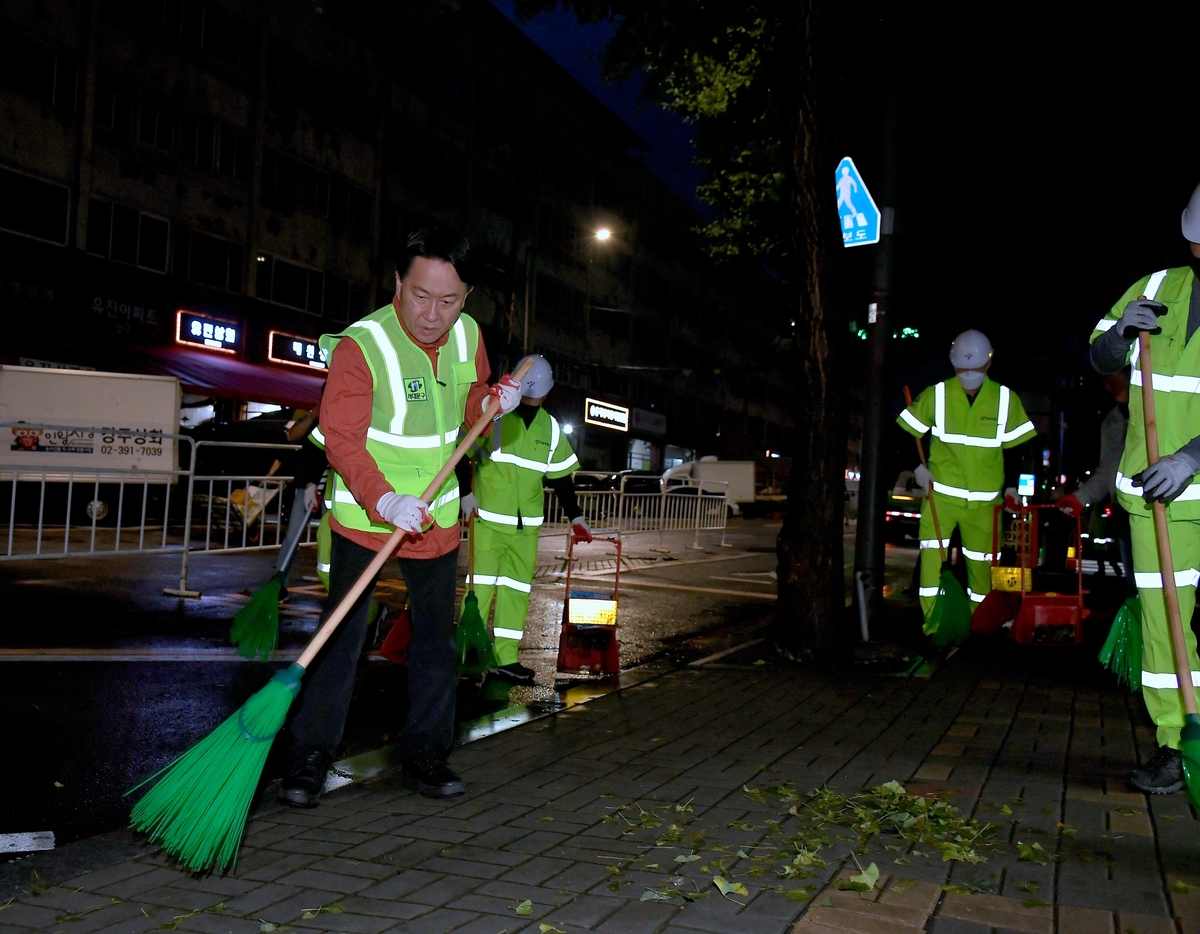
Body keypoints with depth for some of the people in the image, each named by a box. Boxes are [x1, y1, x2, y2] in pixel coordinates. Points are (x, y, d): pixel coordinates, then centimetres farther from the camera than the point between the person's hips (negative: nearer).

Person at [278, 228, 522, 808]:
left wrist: (492, 401, -7)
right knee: (341, 636, -4)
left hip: (438, 520, 5)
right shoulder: (361, 345, -20)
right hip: (364, 519, -5)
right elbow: (341, 437, -25)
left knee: (436, 637, 12)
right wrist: (384, 501, -39)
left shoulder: (467, 335, -1)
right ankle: (311, 758, 10)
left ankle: (425, 757, 25)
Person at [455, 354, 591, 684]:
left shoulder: (551, 428, 7)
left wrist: (575, 516, 13)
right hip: (488, 518, -5)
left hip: (527, 524, 5)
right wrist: (466, 494, -11)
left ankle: (505, 658, 14)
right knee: (481, 585, -6)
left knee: (518, 589, 7)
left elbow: (561, 476, 15)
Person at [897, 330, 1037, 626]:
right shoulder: (936, 395, -4)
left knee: (981, 562, 8)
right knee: (931, 555, -12)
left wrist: (1013, 483, 1)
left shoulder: (1006, 399, -1)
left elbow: (1020, 445, 8)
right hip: (941, 493, -1)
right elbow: (906, 432, 4)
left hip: (985, 499, 1)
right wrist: (917, 467, -8)